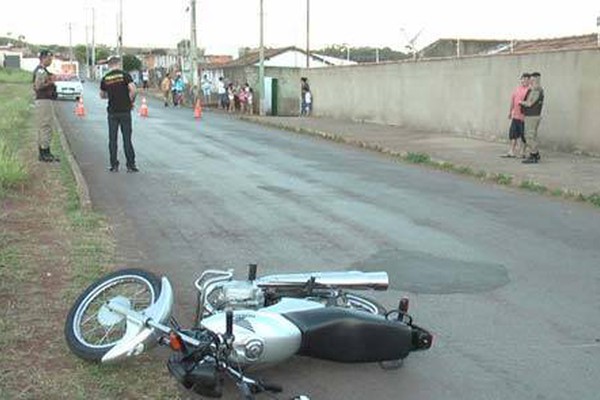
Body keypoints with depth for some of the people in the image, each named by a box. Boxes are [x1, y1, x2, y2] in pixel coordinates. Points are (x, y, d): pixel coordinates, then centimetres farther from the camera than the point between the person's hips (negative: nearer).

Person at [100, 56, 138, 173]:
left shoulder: (105, 78, 5)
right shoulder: (125, 75, -5)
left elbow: (102, 95, 15)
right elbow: (132, 89, -16)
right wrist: (131, 101, -1)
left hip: (112, 111, 2)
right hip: (125, 110, -2)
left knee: (112, 139, 7)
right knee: (127, 138, 2)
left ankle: (114, 165, 7)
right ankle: (131, 165, 2)